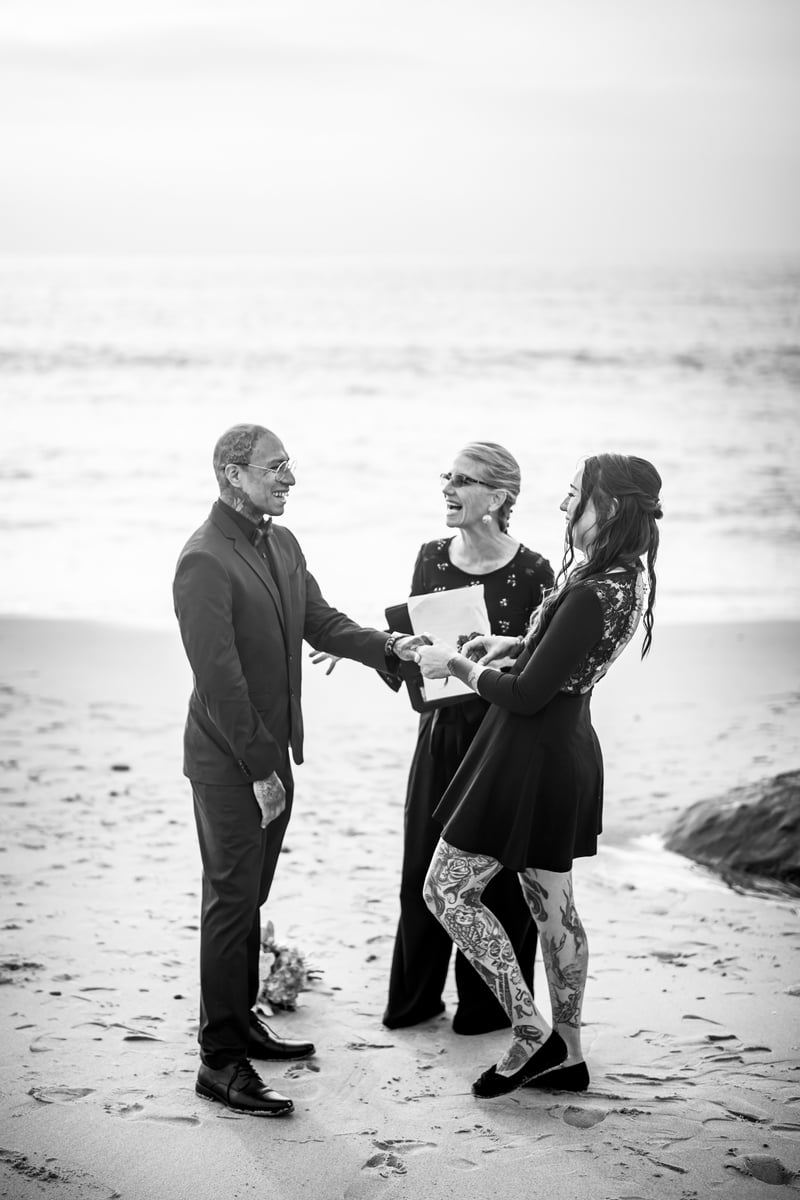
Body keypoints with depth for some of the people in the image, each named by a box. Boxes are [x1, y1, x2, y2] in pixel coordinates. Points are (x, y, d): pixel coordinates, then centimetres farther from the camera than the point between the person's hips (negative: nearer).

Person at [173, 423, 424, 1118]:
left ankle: (241, 1023, 31)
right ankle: (221, 1060, 4)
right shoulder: (204, 561, -20)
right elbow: (219, 678, -22)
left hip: (270, 754, 8)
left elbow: (319, 621, 16)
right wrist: (260, 768, -21)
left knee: (249, 896, 18)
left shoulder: (282, 544, 9)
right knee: (232, 901, -3)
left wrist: (386, 646, -1)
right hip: (229, 764, -8)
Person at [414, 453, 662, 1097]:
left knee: (447, 889, 0)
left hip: (534, 751, -10)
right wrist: (513, 643, 9)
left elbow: (528, 695, -23)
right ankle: (566, 1054, 24)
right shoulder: (625, 577, 4)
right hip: (569, 749, 10)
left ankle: (532, 1031, 3)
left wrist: (459, 664, -9)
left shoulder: (592, 594, -26)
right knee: (552, 903, 16)